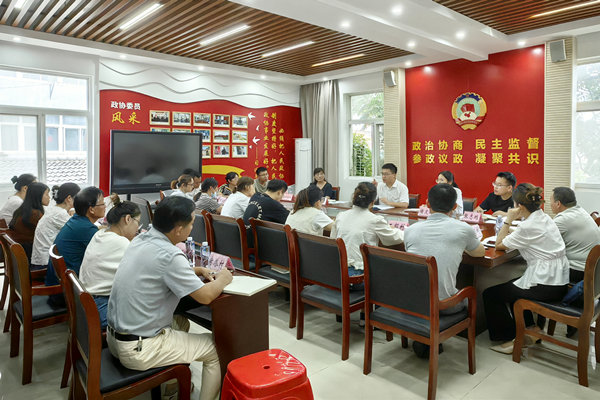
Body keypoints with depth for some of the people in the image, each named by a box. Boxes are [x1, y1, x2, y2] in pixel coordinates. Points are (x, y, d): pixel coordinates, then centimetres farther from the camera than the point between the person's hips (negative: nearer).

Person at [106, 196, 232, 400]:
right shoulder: (169, 256, -26)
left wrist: (195, 270, 11)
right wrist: (222, 279, 1)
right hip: (138, 350, -9)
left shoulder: (140, 240, 0)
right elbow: (205, 296, -19)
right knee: (216, 349, 1)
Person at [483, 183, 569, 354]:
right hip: (559, 280, 10)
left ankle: (512, 340, 12)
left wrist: (508, 220, -7)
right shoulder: (544, 218, 8)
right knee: (511, 285, 31)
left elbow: (499, 245, -11)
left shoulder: (528, 226, -21)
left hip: (546, 287, -10)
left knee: (490, 294, 2)